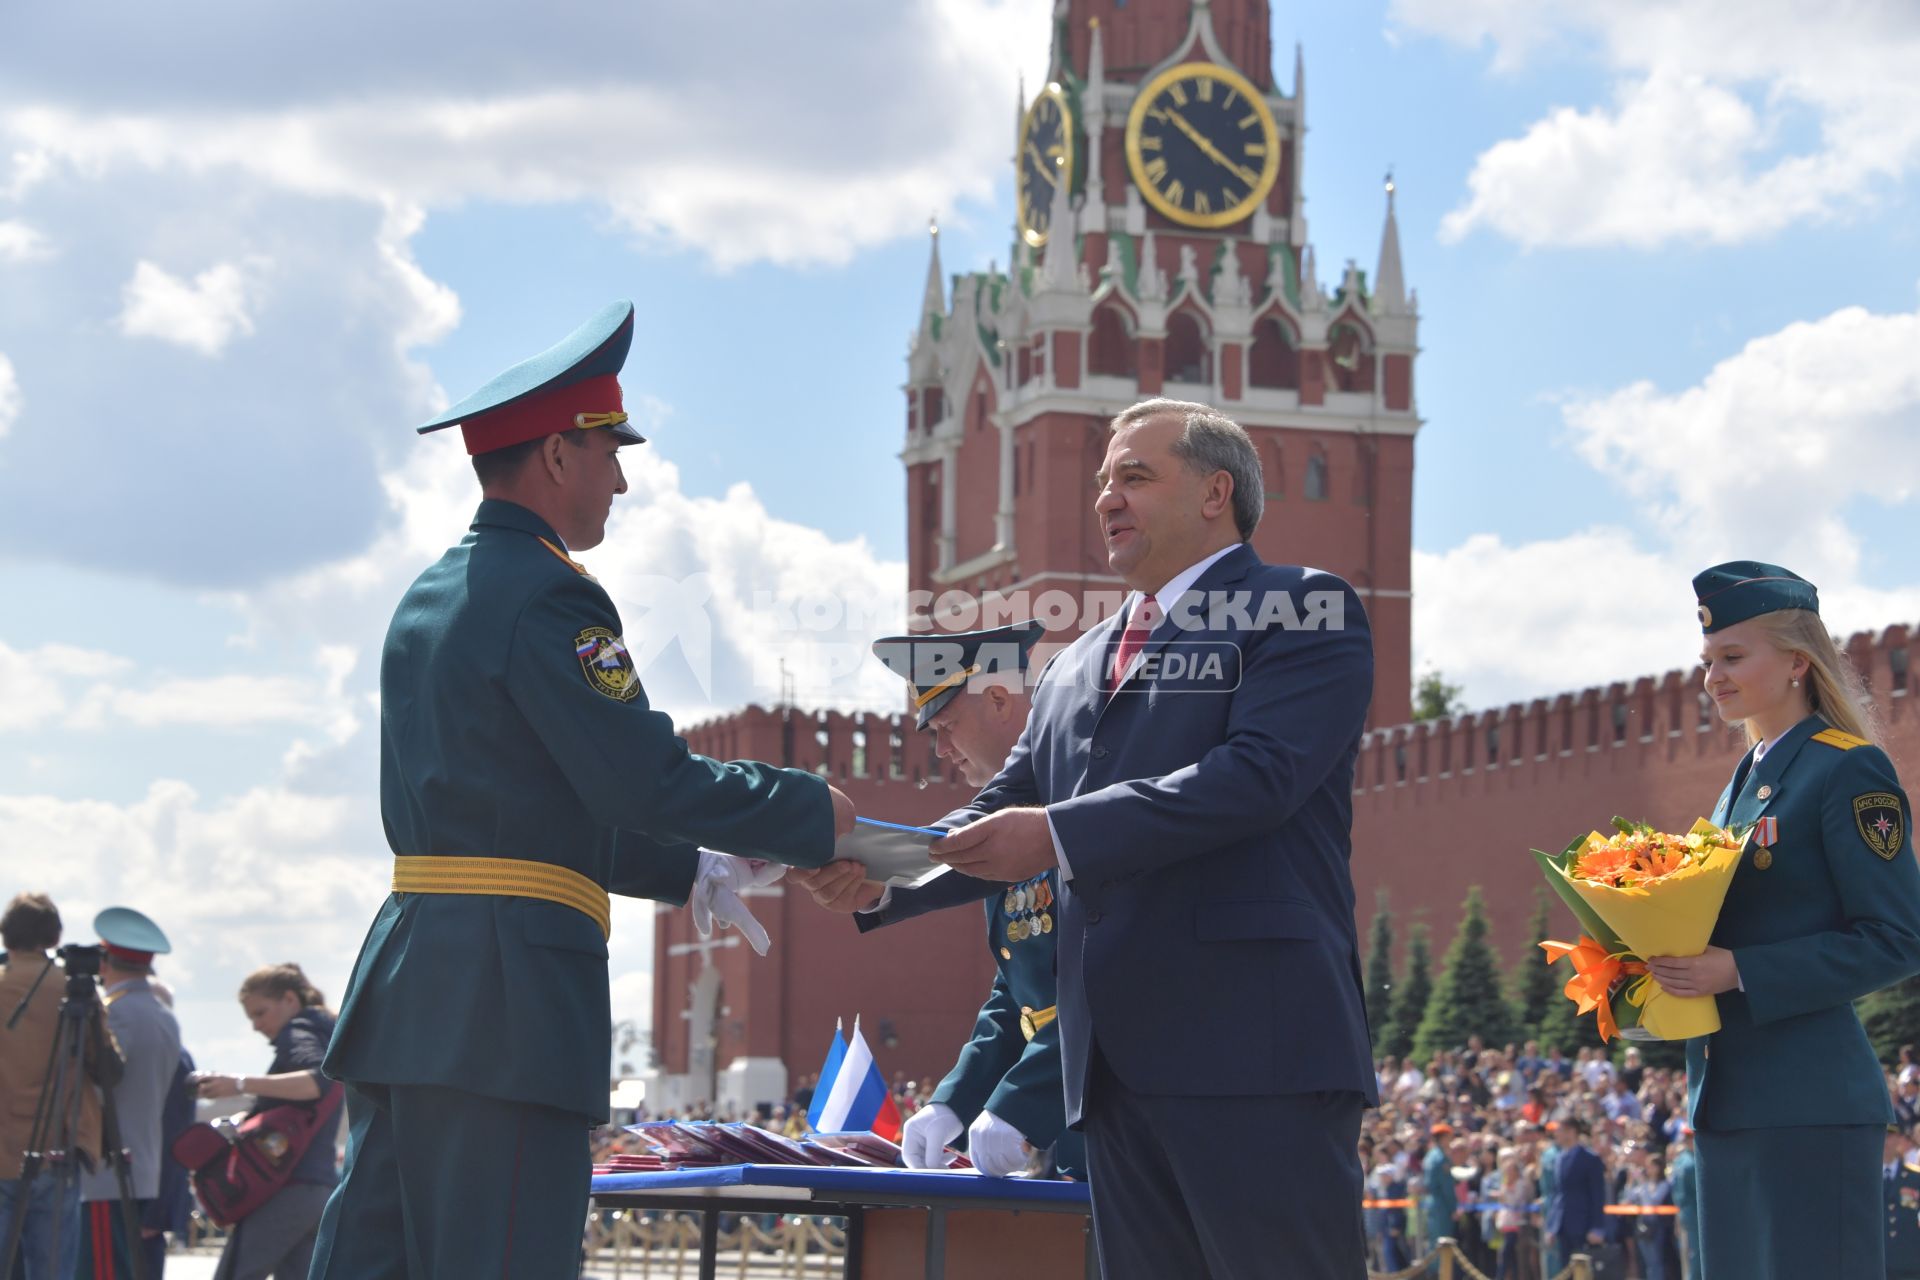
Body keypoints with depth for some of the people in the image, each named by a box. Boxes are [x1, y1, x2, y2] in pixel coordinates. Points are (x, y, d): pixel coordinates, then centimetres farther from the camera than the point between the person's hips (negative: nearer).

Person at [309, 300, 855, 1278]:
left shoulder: (428, 599, 21)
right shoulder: (547, 596, -10)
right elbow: (644, 780, -16)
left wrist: (693, 867, 26)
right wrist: (810, 813, -2)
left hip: (405, 978, 9)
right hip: (503, 1000, -9)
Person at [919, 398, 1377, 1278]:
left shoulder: (1302, 611, 1)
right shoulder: (1076, 669, 24)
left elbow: (1260, 774, -14)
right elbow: (1008, 811, 19)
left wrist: (1060, 836, -19)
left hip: (1255, 1046, -7)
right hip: (1117, 1063, 7)